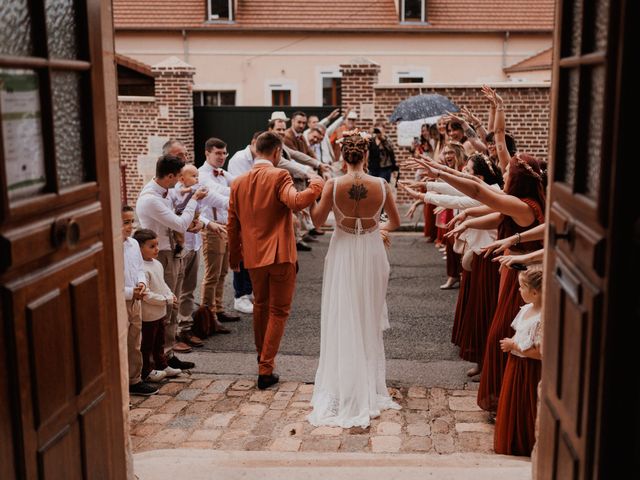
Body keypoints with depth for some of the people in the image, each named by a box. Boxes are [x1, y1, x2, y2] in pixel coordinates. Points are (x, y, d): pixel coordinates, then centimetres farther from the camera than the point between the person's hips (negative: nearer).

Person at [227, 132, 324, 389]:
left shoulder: (238, 182, 7)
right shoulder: (279, 176, -10)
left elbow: (233, 225, 11)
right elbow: (296, 201, -28)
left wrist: (234, 256, 21)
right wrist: (315, 186, -11)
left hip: (253, 255, 6)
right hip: (280, 254, -5)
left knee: (260, 306, 23)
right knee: (278, 311, 4)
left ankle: (262, 357, 36)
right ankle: (266, 369, 3)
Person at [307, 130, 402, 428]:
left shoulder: (333, 185, -16)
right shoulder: (381, 185, -12)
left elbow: (318, 221, -6)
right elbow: (395, 222, 1)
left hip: (343, 254, -1)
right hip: (371, 254, 1)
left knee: (342, 321, 11)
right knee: (368, 320, 16)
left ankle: (343, 389, 18)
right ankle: (369, 389, 27)